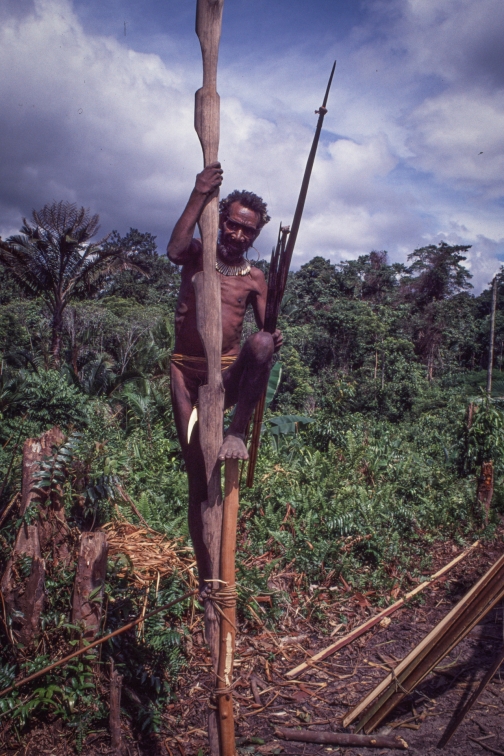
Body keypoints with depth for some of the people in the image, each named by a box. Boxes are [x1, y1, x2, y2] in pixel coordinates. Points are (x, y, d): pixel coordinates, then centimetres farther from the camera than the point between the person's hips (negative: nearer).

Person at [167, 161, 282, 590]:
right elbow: (174, 250, -18)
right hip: (187, 373, -1)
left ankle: (238, 432, -24)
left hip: (229, 375, 1)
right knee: (198, 480, -4)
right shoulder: (198, 256, 5)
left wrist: (273, 345, -19)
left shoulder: (255, 279, 9)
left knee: (260, 343, -34)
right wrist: (199, 196, -17)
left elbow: (268, 328, 4)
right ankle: (207, 579, 6)